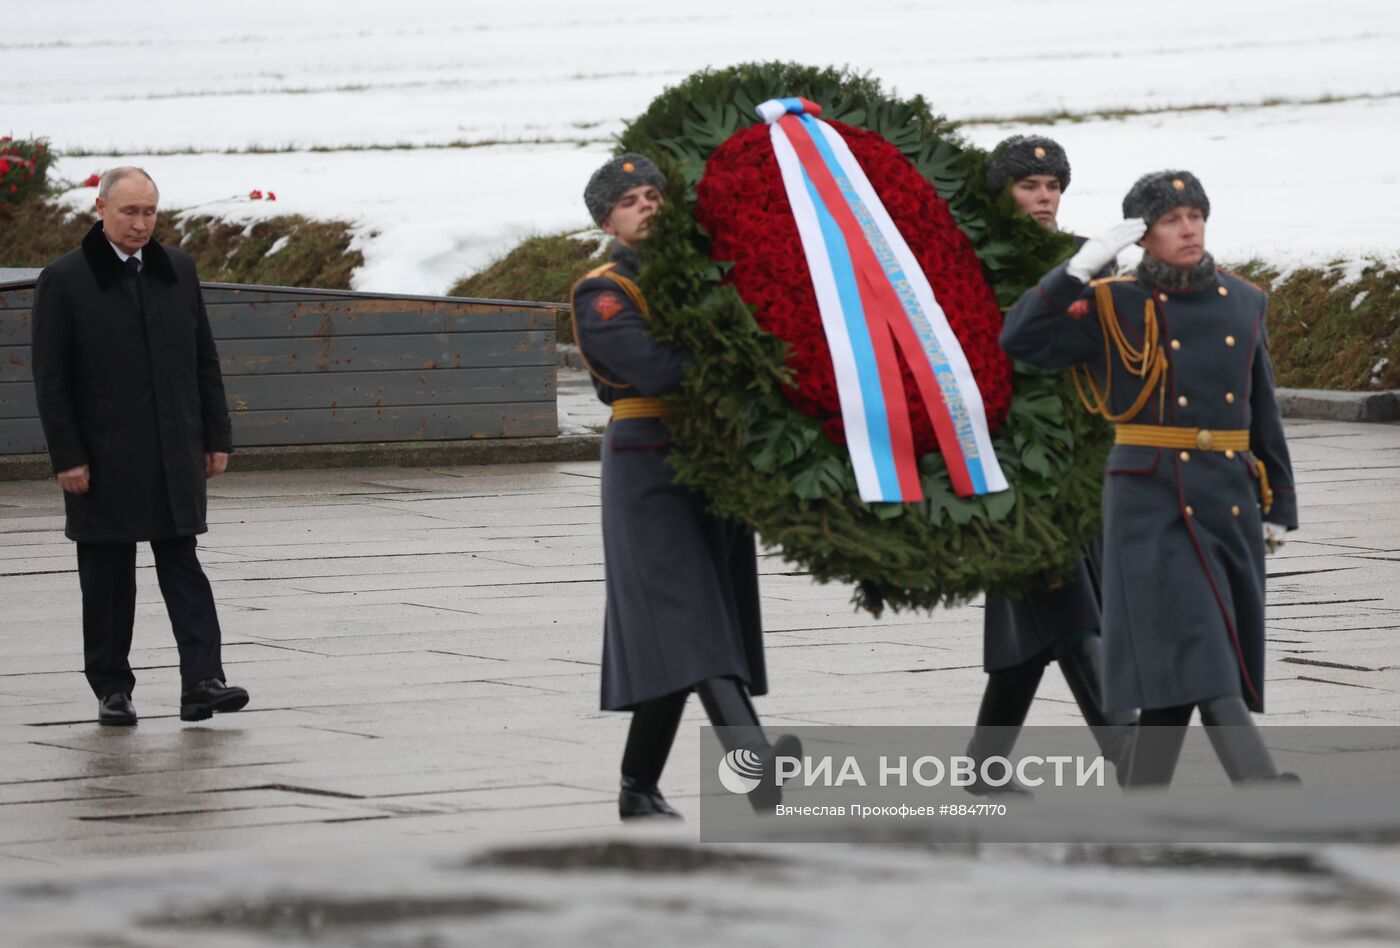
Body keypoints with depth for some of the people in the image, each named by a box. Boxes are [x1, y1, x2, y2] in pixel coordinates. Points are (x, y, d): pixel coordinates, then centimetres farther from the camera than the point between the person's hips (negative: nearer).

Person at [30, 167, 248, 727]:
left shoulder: (178, 271, 10)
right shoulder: (64, 281, -3)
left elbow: (204, 361, 14)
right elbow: (51, 380, -5)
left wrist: (216, 438, 9)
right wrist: (67, 458, -10)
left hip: (174, 456, 3)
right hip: (104, 460, -3)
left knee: (182, 565, -4)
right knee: (107, 576, 4)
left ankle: (202, 681, -12)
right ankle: (111, 688, 11)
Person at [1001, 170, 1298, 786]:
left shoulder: (1243, 302, 11)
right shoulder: (1113, 307, -2)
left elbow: (1263, 412, 16)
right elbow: (1020, 340, -13)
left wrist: (1280, 505, 15)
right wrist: (1082, 267, -20)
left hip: (1231, 500, 5)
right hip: (1151, 499, -5)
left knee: (1174, 662, 7)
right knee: (1194, 650, -16)